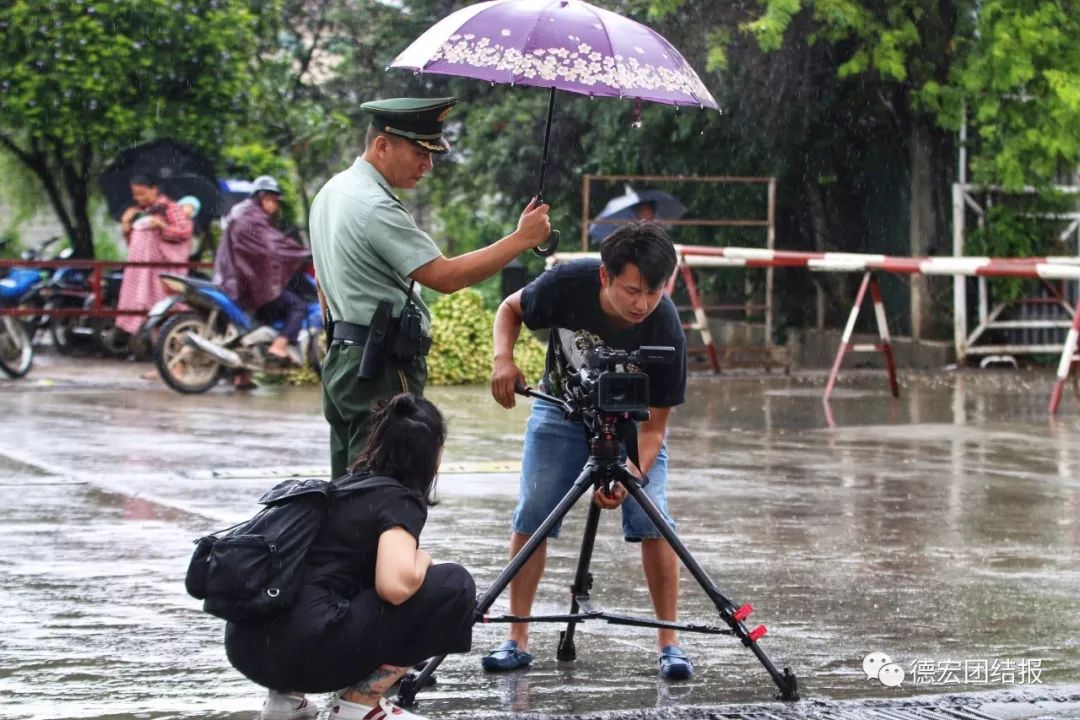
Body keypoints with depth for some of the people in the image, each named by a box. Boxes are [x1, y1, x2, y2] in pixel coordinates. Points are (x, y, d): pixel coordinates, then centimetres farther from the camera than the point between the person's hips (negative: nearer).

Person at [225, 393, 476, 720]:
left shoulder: (344, 487, 24)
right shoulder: (399, 501, -1)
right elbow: (396, 585, -19)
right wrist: (422, 560, 4)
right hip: (303, 649, -8)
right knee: (452, 585, 2)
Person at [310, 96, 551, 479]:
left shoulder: (331, 192, 15)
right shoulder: (376, 208, -18)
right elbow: (445, 276, -21)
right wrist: (521, 239, -16)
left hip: (341, 357, 11)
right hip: (382, 366, -11)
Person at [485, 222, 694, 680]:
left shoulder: (666, 332, -31)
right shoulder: (569, 284, -29)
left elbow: (654, 425, -24)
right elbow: (511, 310, -7)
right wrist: (503, 358, -26)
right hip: (561, 408, 1)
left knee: (652, 519, -16)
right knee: (531, 517, -10)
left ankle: (669, 643, -5)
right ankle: (517, 640, -2)